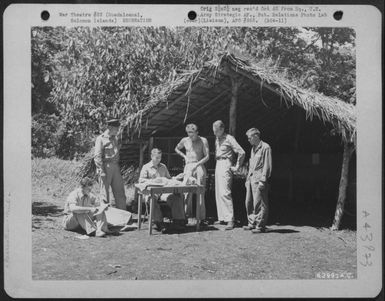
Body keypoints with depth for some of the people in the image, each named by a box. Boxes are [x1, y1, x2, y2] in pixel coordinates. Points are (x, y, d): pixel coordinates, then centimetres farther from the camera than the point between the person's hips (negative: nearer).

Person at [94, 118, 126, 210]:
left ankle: (123, 212, 14)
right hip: (105, 166, -7)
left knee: (120, 191, 8)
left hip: (115, 166, 7)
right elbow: (97, 157, -12)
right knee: (105, 192, 1)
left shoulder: (115, 138, 14)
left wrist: (119, 137, 14)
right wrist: (102, 171, -19)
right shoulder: (101, 139, -7)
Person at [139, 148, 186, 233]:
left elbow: (169, 178, 32)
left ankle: (178, 221, -24)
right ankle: (159, 224, -36)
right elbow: (141, 180, 1)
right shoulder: (146, 167, 13)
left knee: (177, 196, -27)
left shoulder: (163, 167, 27)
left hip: (164, 191, 4)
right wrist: (153, 180, -14)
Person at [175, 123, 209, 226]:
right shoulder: (184, 140, 10)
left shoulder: (203, 140, 1)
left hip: (199, 166, -3)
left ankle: (201, 218, -6)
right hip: (188, 167, 3)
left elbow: (207, 156, -4)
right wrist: (184, 156, 12)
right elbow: (176, 149, 28)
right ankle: (186, 215, 0)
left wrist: (197, 164, -15)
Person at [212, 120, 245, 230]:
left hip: (225, 165, -9)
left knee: (225, 193, -16)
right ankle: (222, 218, 15)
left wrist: (237, 167, -11)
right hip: (218, 165, 9)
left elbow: (241, 152, -16)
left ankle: (230, 220, -16)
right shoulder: (217, 139, 15)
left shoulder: (229, 139, -11)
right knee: (218, 193, 9)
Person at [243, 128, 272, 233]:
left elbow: (267, 166, -12)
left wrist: (263, 181, -16)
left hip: (259, 179, -8)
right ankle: (252, 223, 17)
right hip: (251, 178, 9)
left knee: (259, 203, -7)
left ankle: (260, 225, -1)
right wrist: (247, 178, 19)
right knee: (249, 202, 9)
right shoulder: (253, 148, 19)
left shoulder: (265, 147, -7)